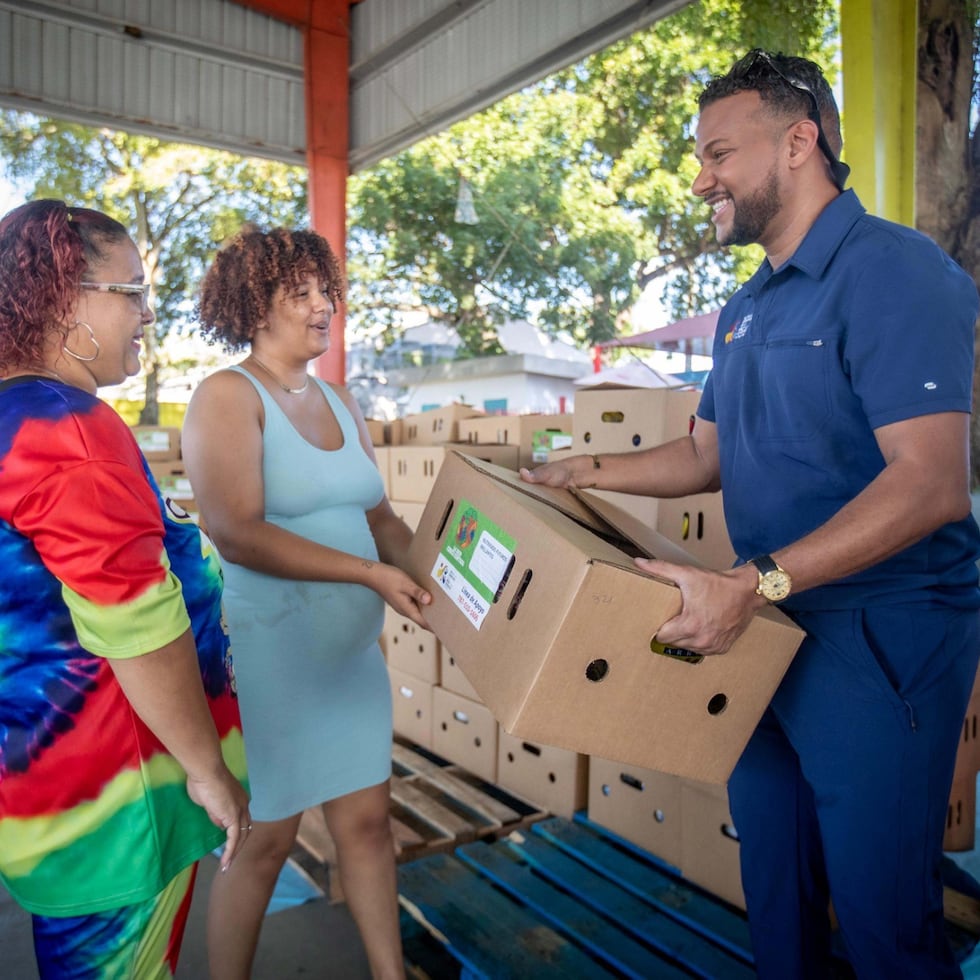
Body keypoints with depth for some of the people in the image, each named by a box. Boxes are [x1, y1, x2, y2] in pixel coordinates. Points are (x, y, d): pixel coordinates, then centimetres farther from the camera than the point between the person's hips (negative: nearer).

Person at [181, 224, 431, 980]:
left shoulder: (340, 400, 10)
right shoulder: (228, 395, -10)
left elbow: (380, 517, 12)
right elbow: (236, 534, -22)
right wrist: (368, 572, -24)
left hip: (352, 648, 6)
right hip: (268, 648, -6)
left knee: (366, 820, 15)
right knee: (264, 839, 10)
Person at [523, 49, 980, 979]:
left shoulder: (894, 271, -14)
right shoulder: (746, 308, 12)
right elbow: (706, 456, 17)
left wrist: (752, 584, -30)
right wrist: (582, 472, 7)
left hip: (879, 640, -8)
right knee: (773, 887, 22)